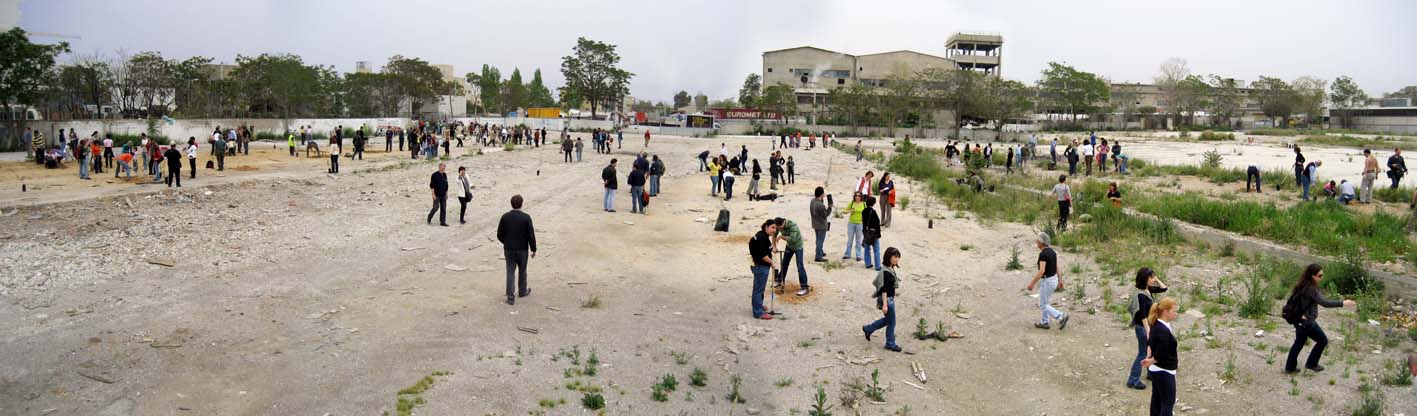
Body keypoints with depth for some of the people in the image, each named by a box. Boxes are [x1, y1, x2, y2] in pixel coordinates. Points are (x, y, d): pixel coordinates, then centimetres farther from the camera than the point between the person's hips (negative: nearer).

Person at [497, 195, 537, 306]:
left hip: (509, 249, 1)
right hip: (522, 249, -1)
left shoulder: (505, 217, -8)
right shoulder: (526, 217, -14)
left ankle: (510, 297, 2)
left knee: (510, 272, 5)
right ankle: (522, 291, 37)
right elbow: (531, 236, -12)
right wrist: (533, 250, -1)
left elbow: (499, 235, -1)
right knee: (522, 271, 18)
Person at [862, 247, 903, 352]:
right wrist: (884, 304, -25)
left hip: (890, 298, 10)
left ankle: (868, 329, 34)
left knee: (887, 319, 23)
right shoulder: (886, 271, -22)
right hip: (886, 299, -10)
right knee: (891, 322, 3)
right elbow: (884, 289, -23)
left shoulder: (891, 269, 8)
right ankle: (890, 344, 19)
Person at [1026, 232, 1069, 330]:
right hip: (1053, 279, 9)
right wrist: (1060, 280, 19)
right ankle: (1044, 323, 29)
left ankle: (1062, 317, -1)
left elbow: (1041, 271, -32)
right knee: (1044, 302, 22)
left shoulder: (1043, 254, -26)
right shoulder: (1052, 251, 3)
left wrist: (1032, 283, -26)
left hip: (1047, 282, -9)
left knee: (1042, 305, 4)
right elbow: (1056, 267, 11)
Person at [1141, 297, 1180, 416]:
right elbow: (1161, 355, -25)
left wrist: (1148, 357, 1)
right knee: (1168, 402, -3)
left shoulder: (1156, 325, 3)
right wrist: (1151, 361, -8)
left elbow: (1150, 343, 14)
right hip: (1164, 371, -10)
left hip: (1156, 370, 10)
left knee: (1157, 397, 20)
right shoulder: (1163, 331, -27)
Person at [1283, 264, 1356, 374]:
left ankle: (1290, 367, 27)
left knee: (1299, 343, 19)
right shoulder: (1310, 288, -24)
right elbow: (1323, 302, -32)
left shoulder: (1303, 285, 3)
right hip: (1307, 321, -8)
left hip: (1299, 319, 8)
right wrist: (1342, 303, -34)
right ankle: (1311, 364, 21)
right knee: (1323, 340, 10)